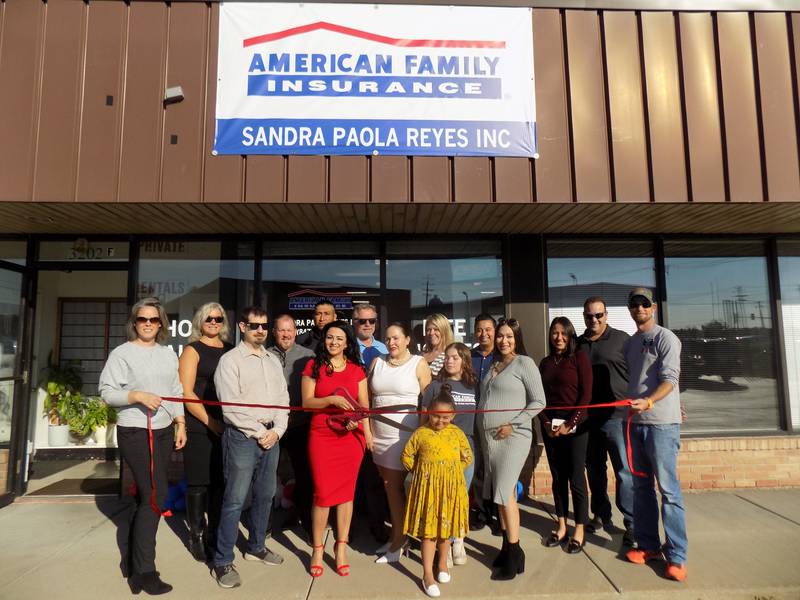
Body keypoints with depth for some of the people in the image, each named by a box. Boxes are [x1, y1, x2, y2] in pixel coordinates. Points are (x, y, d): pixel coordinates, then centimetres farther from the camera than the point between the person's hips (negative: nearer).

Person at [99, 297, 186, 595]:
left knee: (147, 496, 14)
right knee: (155, 496, -9)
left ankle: (135, 562, 31)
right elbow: (106, 391, -9)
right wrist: (137, 395, -23)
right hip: (135, 433, -6)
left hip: (164, 432, 6)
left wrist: (180, 424, 7)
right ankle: (144, 573, 5)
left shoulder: (168, 353, 11)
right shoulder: (122, 353, -5)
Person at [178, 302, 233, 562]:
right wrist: (210, 422, -12)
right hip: (199, 428, -4)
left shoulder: (231, 350, 12)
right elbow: (186, 393, -8)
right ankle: (196, 537, 23)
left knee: (221, 482, 11)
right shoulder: (193, 350, -1)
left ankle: (214, 534, 27)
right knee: (198, 484, 5)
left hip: (227, 427, 4)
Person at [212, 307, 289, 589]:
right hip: (243, 437, -6)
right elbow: (231, 407, -13)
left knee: (265, 496, 15)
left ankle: (256, 546, 33)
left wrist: (276, 430, -2)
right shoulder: (230, 360, -6)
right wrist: (259, 432, -11)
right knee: (235, 500, -2)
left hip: (272, 436, 6)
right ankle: (223, 561, 11)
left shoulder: (273, 361, 13)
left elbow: (283, 399, 12)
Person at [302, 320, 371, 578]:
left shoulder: (357, 369, 8)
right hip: (321, 436, -2)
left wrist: (360, 422, -11)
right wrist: (331, 400, -18)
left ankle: (341, 548, 21)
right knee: (323, 493, 0)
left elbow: (364, 404, 7)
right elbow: (307, 402, -3)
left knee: (346, 491, 7)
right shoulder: (313, 366, 3)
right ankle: (317, 549, 17)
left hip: (351, 436, 2)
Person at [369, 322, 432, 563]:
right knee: (390, 486, 11)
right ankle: (396, 536, 26)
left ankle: (398, 542, 15)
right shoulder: (377, 363, 9)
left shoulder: (419, 364, -3)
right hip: (380, 435, 4)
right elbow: (368, 398, 13)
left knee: (395, 486, 0)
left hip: (405, 435, -4)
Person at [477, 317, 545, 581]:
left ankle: (514, 553, 10)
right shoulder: (492, 364, 12)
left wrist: (513, 425, -13)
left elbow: (538, 402, -8)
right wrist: (481, 431, 9)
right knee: (502, 494, 12)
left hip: (512, 437, -6)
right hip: (489, 438, 6)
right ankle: (507, 547, 24)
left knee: (506, 494, -4)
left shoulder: (524, 362, -6)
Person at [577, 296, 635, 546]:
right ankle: (601, 516, 29)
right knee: (594, 470, 15)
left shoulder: (621, 340, -1)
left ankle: (631, 523, 10)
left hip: (617, 416, -4)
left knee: (625, 472, 0)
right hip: (587, 418, 5)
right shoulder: (578, 344, 11)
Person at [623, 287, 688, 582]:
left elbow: (670, 379, -15)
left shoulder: (665, 338, -5)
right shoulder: (630, 342, 16)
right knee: (641, 487, 11)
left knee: (668, 490, -4)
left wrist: (648, 402, -29)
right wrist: (632, 406, 11)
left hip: (662, 424, -7)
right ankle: (648, 545, 22)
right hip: (636, 423, 7)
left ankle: (676, 556, 4)